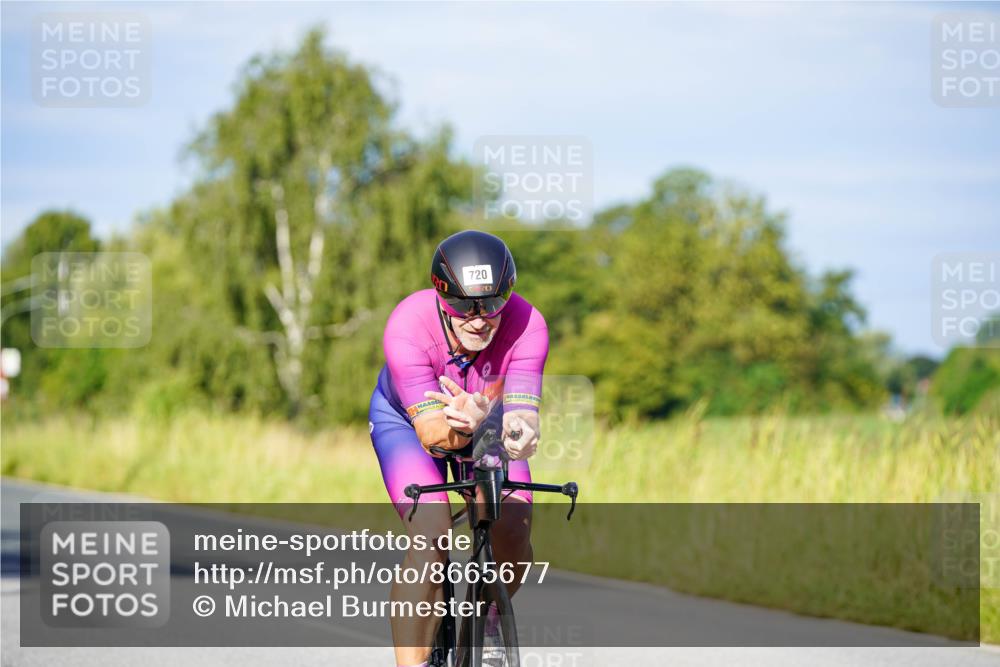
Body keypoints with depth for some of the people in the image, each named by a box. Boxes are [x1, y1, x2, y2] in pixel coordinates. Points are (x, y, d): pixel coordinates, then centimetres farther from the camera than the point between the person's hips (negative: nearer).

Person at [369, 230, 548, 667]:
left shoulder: (526, 326, -33)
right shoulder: (408, 328, -37)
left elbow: (521, 413, -39)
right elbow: (430, 431, -40)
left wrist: (518, 434, -63)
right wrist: (461, 426, -62)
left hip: (488, 419, 2)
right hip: (408, 418, -2)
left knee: (513, 530, -19)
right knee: (431, 534, -27)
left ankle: (487, 619, 14)